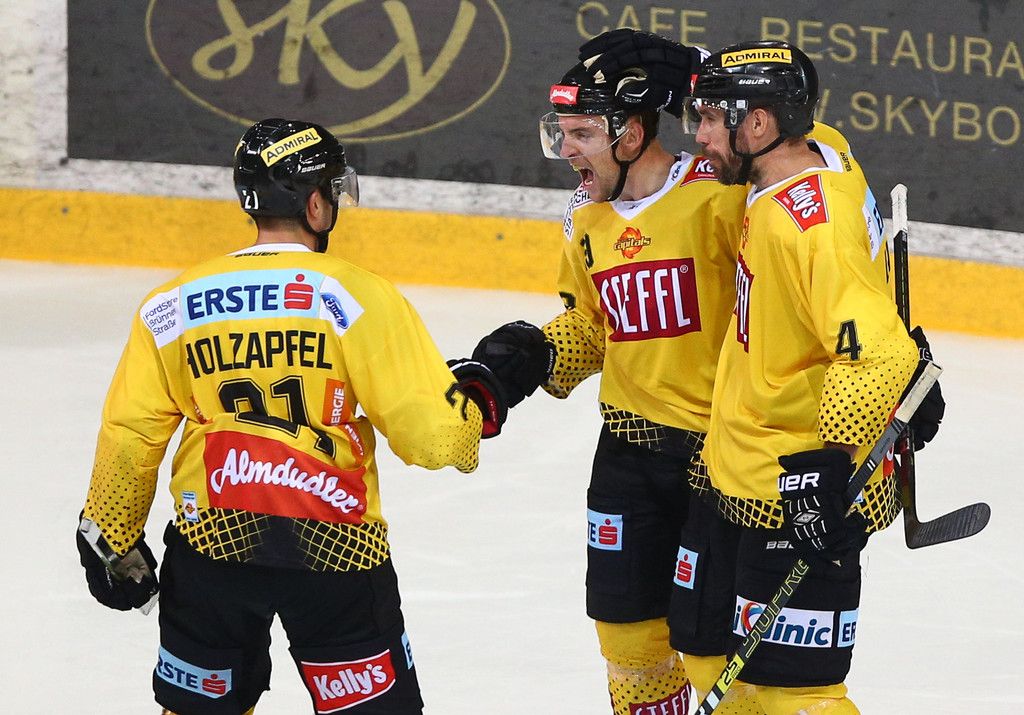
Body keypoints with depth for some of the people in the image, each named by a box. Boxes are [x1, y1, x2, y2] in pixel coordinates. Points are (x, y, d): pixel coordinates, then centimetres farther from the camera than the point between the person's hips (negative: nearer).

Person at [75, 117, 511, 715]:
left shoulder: (171, 306, 4)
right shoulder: (356, 296, -6)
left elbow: (129, 437, 7)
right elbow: (431, 432, -9)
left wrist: (113, 542, 20)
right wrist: (482, 397, 12)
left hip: (211, 544, 3)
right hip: (334, 549, -3)